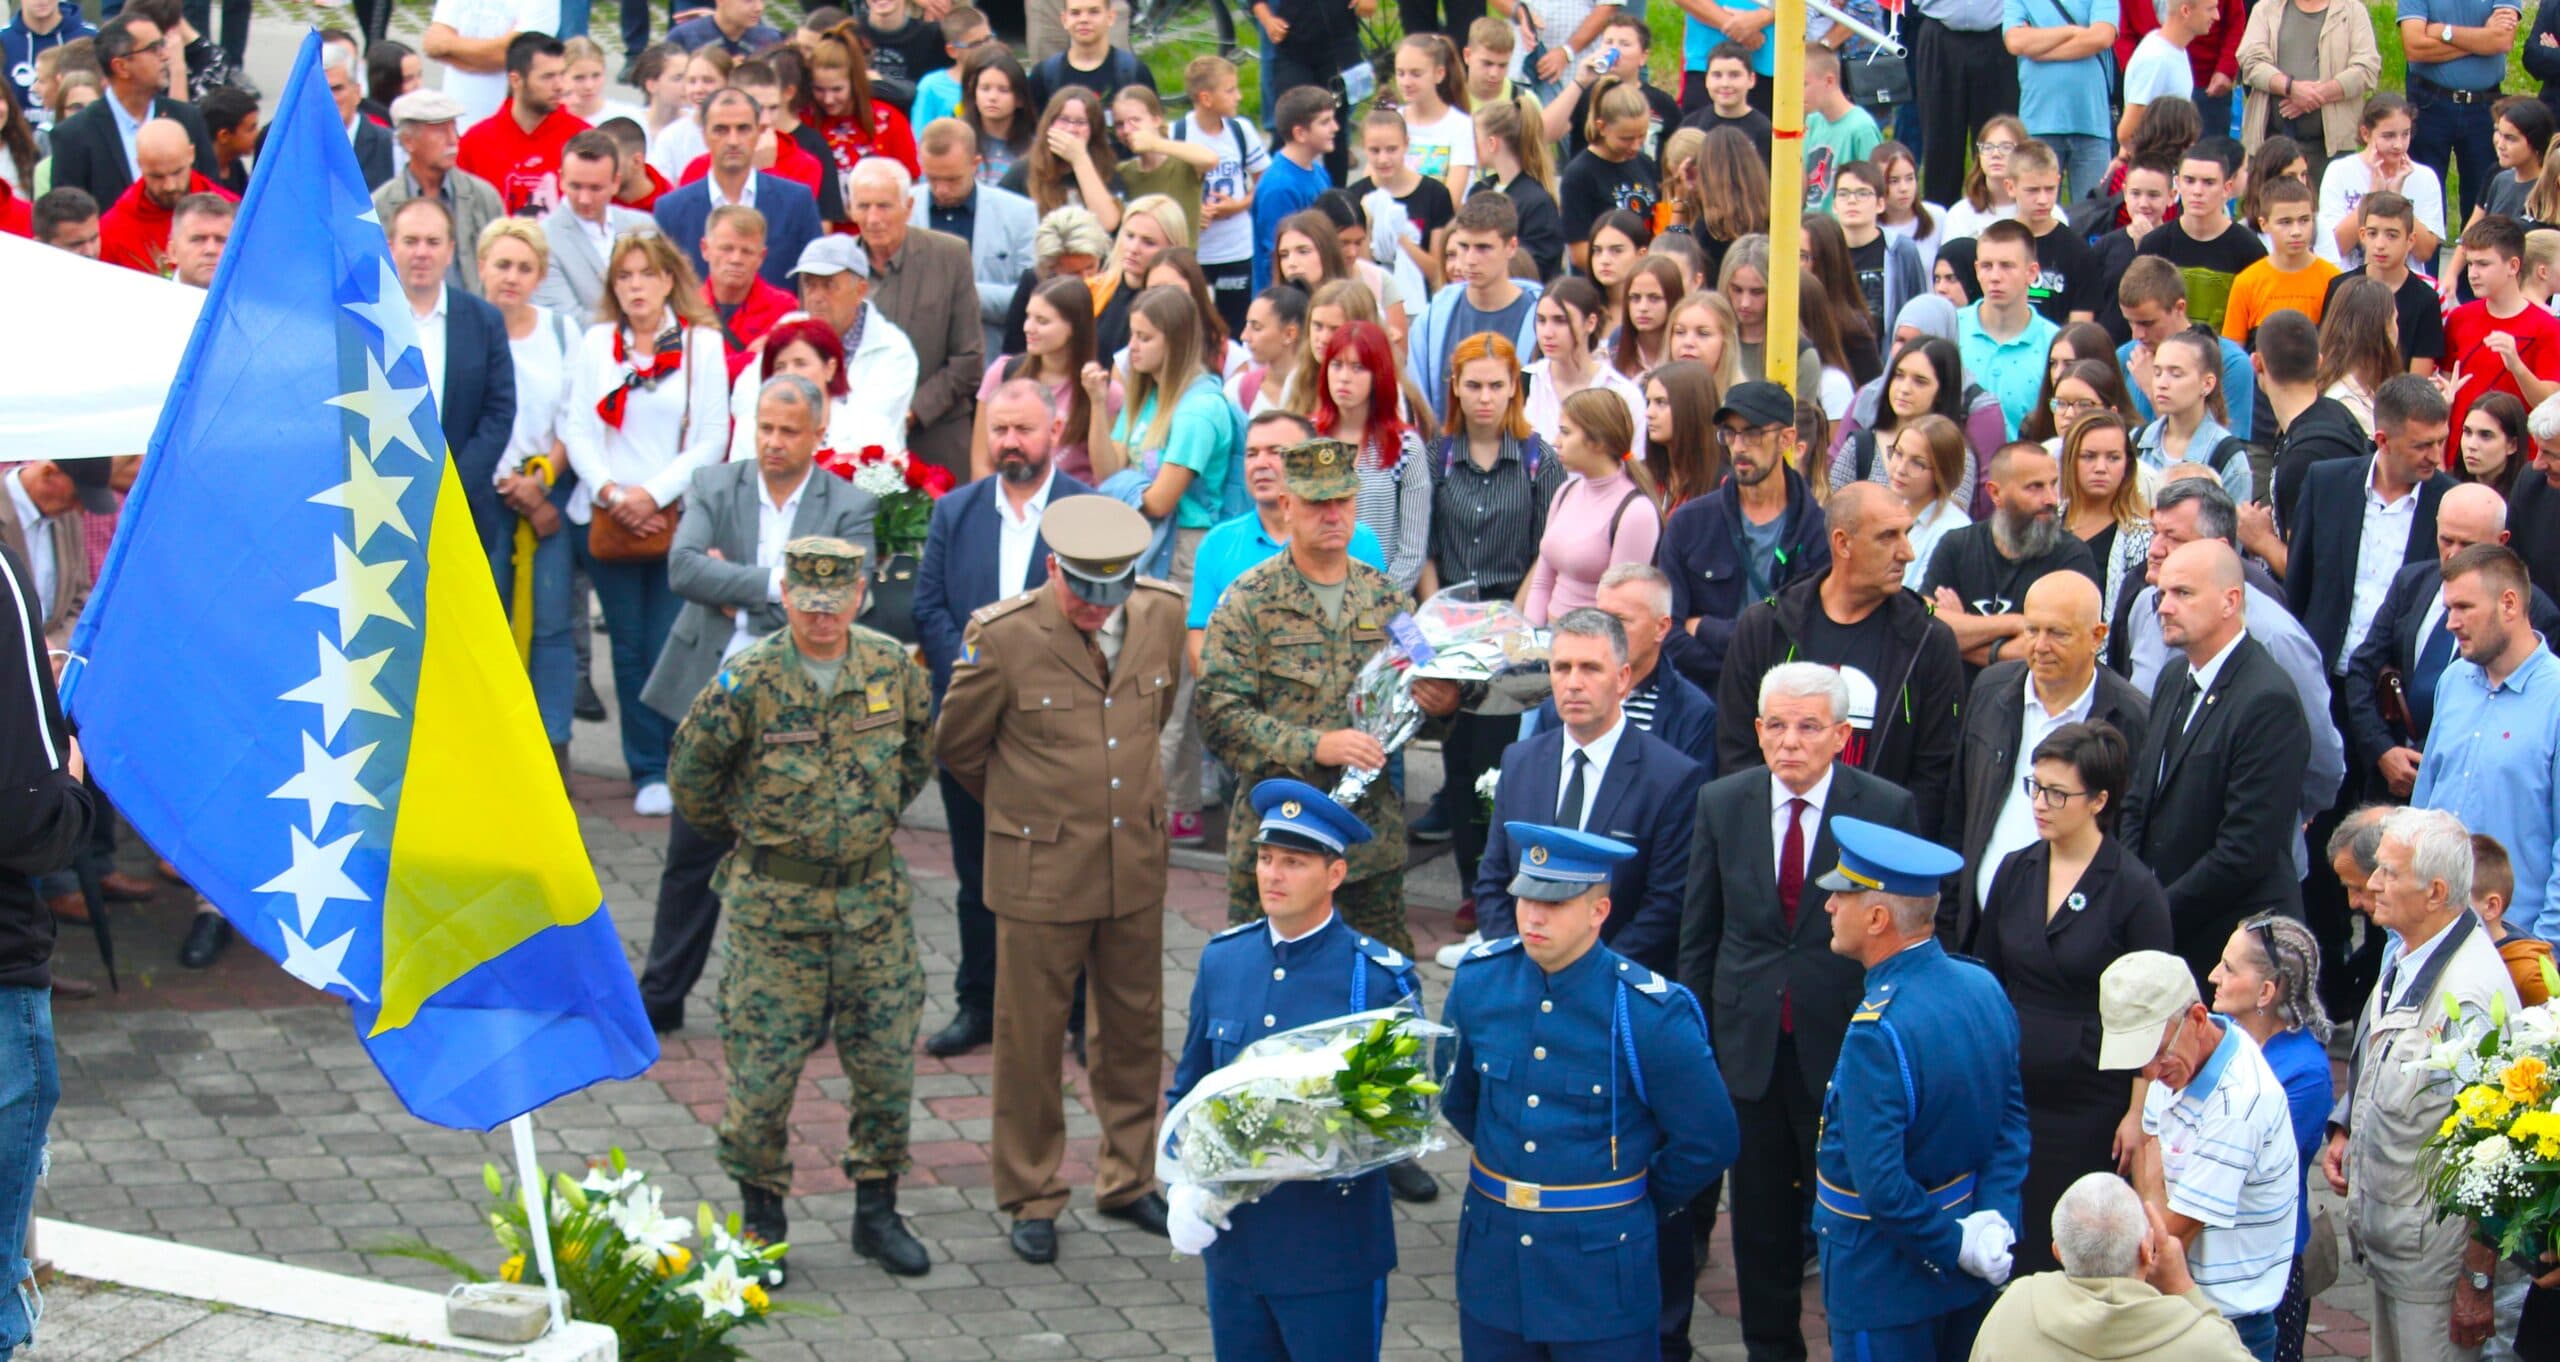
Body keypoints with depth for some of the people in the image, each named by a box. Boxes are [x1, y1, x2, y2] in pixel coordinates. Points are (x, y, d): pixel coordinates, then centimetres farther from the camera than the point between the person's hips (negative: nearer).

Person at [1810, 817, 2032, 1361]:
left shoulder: (1878, 1034, -28)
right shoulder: (1984, 987, -3)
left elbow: (1882, 1188, -29)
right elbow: (2011, 1125, 2)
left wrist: (1956, 1245, -16)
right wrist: (1993, 1224, -7)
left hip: (1887, 1282, -7)